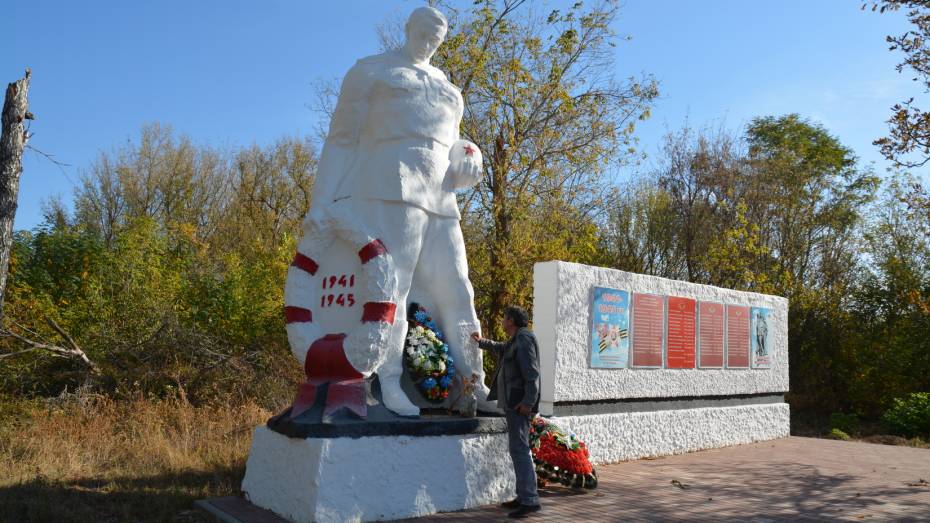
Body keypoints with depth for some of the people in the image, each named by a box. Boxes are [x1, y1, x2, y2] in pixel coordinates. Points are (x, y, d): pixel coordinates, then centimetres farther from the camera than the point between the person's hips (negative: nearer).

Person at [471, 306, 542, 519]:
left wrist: (528, 402, -26)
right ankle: (523, 496, 16)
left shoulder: (523, 338, -13)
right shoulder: (515, 341, 18)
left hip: (520, 403, -10)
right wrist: (481, 341, 54)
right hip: (513, 402, 10)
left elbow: (532, 372, -21)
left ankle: (530, 500, -14)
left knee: (519, 449, -13)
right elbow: (501, 349, 42)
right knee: (517, 449, 11)